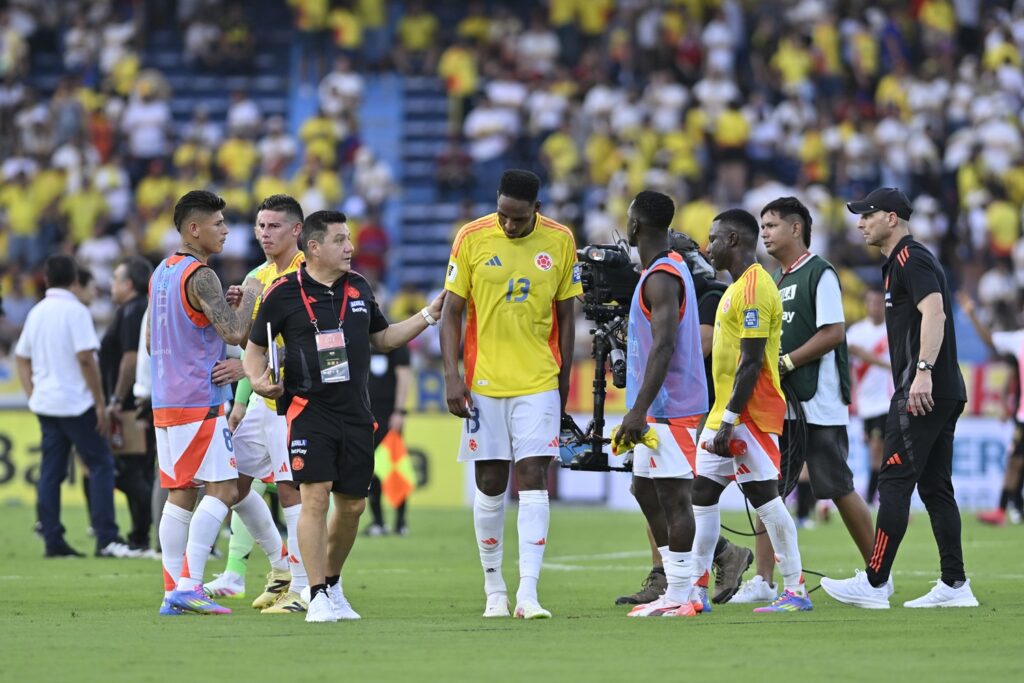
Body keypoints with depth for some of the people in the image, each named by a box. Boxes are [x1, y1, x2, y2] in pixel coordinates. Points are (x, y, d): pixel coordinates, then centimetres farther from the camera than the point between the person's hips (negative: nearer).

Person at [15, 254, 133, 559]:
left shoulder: (36, 313, 10)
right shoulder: (75, 311, -11)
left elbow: (21, 357, 15)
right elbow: (85, 358, -17)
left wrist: (32, 394, 16)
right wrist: (100, 402, -13)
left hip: (45, 404, 7)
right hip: (75, 402, -7)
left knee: (51, 472, 7)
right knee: (101, 465, -2)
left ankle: (53, 541, 5)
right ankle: (106, 539, -9)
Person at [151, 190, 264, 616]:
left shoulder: (161, 273, 15)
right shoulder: (201, 276, -13)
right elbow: (234, 332, -22)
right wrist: (249, 297, -3)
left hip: (165, 402, 9)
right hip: (199, 403, -9)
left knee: (179, 493, 9)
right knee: (222, 489, -8)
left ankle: (173, 594, 6)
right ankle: (189, 585, -15)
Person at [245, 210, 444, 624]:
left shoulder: (358, 287, 11)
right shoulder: (284, 293, -4)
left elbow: (382, 338, 23)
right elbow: (255, 347, 3)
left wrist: (429, 315, 16)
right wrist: (258, 379, -16)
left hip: (355, 414, 5)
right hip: (308, 408, -5)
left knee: (353, 504, 8)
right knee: (315, 496, -16)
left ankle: (332, 585, 29)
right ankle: (318, 597, -12)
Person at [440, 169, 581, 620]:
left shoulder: (559, 241, 0)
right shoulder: (471, 239, -3)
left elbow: (565, 317, 8)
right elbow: (452, 312, 1)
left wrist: (563, 383, 8)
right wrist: (452, 376, -8)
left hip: (538, 382, 0)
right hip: (484, 381, 0)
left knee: (533, 480, -8)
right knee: (490, 486, 5)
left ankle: (528, 594, -12)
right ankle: (494, 589, 17)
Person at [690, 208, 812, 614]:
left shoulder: (754, 289, -16)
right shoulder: (738, 287, 17)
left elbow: (751, 363, -21)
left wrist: (729, 421, -22)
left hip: (749, 413, -11)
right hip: (725, 412, 11)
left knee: (763, 495, -9)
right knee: (703, 492, 10)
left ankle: (796, 591, -6)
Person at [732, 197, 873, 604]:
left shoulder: (819, 274, -9)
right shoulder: (776, 279, 17)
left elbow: (834, 332, -16)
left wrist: (785, 363, -17)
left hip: (818, 402, -8)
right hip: (780, 402, 8)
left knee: (839, 488, -1)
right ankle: (763, 581, 1)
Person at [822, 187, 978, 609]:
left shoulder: (910, 258, -9)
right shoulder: (899, 262, 23)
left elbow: (934, 312, -23)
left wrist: (922, 371, -32)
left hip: (924, 391, -11)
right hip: (943, 393, 11)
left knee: (894, 482, -10)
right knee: (934, 487, 9)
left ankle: (875, 584, -11)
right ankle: (954, 585, 7)